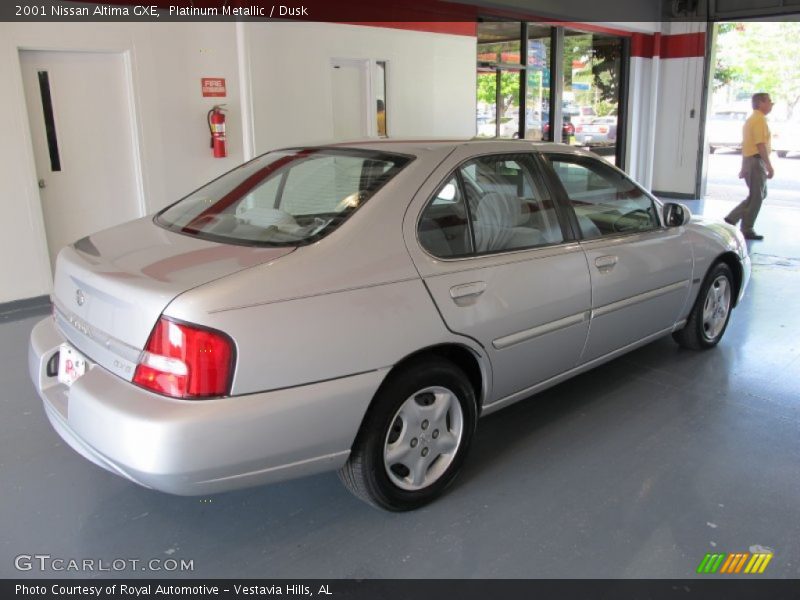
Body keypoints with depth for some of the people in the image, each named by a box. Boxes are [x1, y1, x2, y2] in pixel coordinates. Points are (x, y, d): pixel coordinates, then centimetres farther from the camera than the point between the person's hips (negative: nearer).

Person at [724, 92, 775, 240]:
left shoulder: (751, 119, 18)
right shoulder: (760, 119, -14)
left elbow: (746, 144, 20)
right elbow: (761, 145, -21)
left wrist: (744, 167, 22)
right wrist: (769, 166, -21)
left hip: (748, 160, 10)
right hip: (757, 161, -10)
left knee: (760, 194, 16)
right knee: (756, 197, -2)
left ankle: (732, 218, 13)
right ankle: (747, 230, 4)